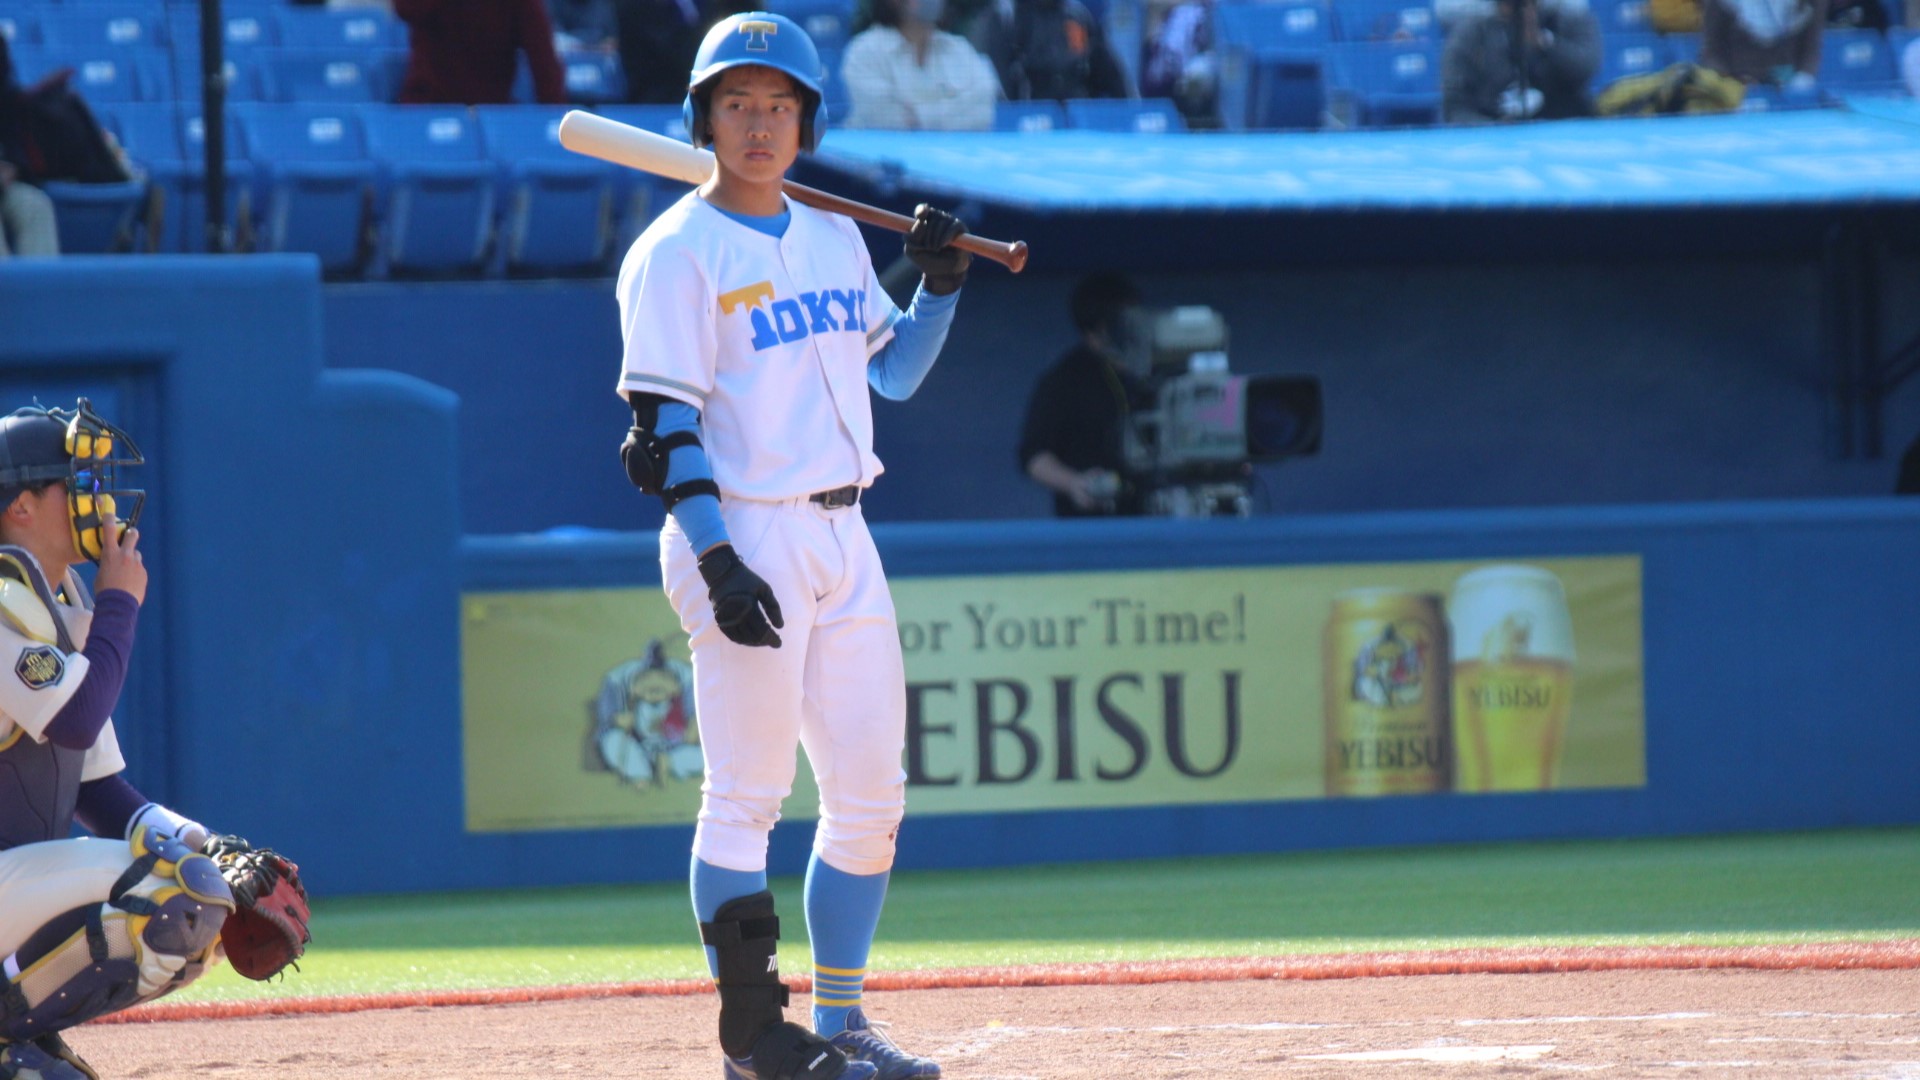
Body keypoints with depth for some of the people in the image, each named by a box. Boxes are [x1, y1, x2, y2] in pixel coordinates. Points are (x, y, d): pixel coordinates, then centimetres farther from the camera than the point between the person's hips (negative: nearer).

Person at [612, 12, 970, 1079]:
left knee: (870, 794, 8)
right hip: (745, 537, -7)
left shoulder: (837, 238, 14)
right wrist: (718, 564, -21)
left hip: (842, 539, 7)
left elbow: (895, 371, 25)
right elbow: (665, 429, -13)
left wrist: (942, 283, 8)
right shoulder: (678, 256, -8)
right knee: (746, 796, -5)